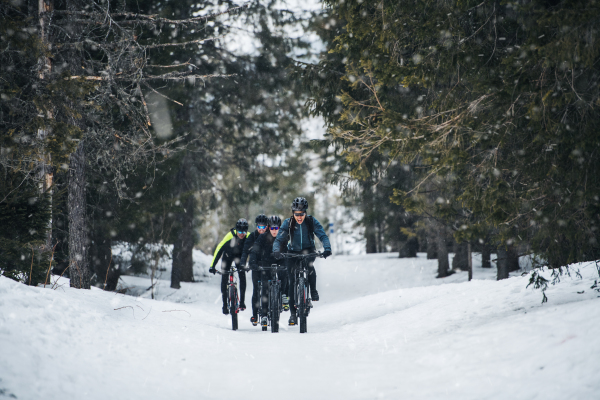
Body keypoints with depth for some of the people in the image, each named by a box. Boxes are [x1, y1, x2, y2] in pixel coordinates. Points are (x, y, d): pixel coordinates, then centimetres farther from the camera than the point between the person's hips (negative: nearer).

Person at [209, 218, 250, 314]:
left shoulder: (249, 237, -30)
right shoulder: (230, 236, -35)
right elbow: (219, 249, -32)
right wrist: (212, 266, -35)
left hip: (240, 255, 1)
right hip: (228, 255, -1)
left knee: (242, 275, -18)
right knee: (224, 278, -9)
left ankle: (242, 302, -7)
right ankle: (225, 304, 2)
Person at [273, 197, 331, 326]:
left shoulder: (311, 221, -15)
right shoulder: (288, 223, -15)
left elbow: (323, 236, -21)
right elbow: (279, 239, -19)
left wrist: (327, 249, -39)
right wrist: (276, 251, -40)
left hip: (308, 250, -1)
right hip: (293, 252, 1)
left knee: (309, 265, -35)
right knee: (292, 282, -9)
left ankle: (313, 290, -11)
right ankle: (293, 313, -1)